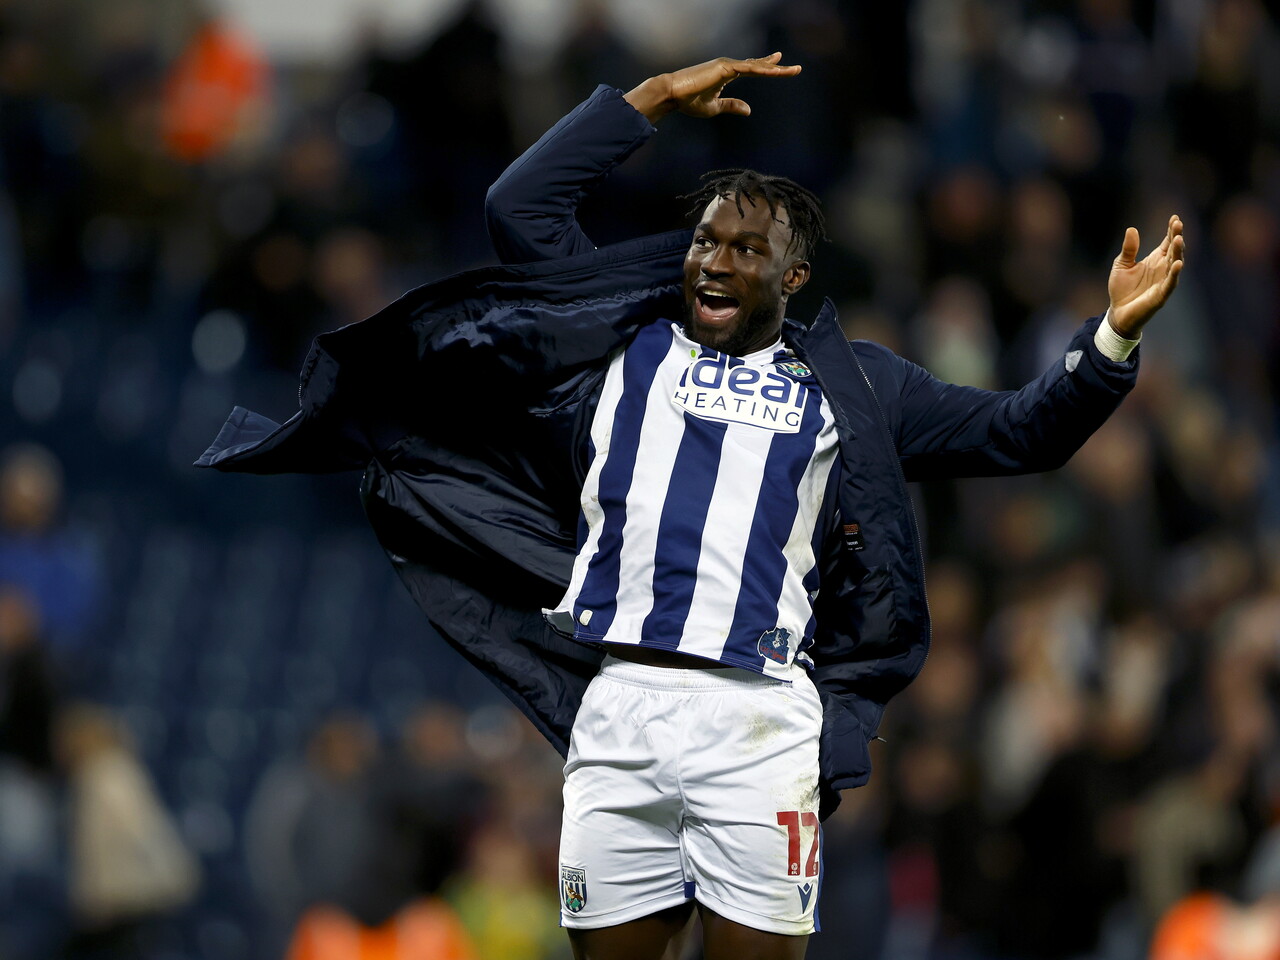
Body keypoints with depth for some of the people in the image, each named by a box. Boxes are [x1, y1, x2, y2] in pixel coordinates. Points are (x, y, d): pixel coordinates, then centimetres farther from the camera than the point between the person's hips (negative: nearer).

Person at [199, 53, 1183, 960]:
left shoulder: (847, 384, 17)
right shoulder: (629, 343, 19)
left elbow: (1016, 435, 17)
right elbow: (520, 206, 16)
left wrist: (1113, 336, 4)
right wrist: (655, 100, 15)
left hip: (761, 721, -1)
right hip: (617, 706, 1)